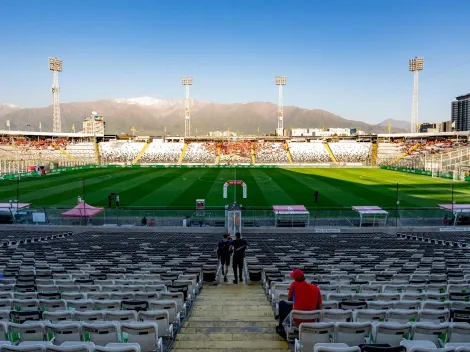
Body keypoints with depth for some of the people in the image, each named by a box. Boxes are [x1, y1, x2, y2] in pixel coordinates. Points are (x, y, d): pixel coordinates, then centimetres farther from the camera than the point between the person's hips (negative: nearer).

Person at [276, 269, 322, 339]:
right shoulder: (316, 288, -5)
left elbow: (289, 299, 3)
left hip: (298, 320, -4)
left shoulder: (294, 284, -13)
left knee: (282, 303, 19)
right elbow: (319, 307, 1)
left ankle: (281, 326, 29)